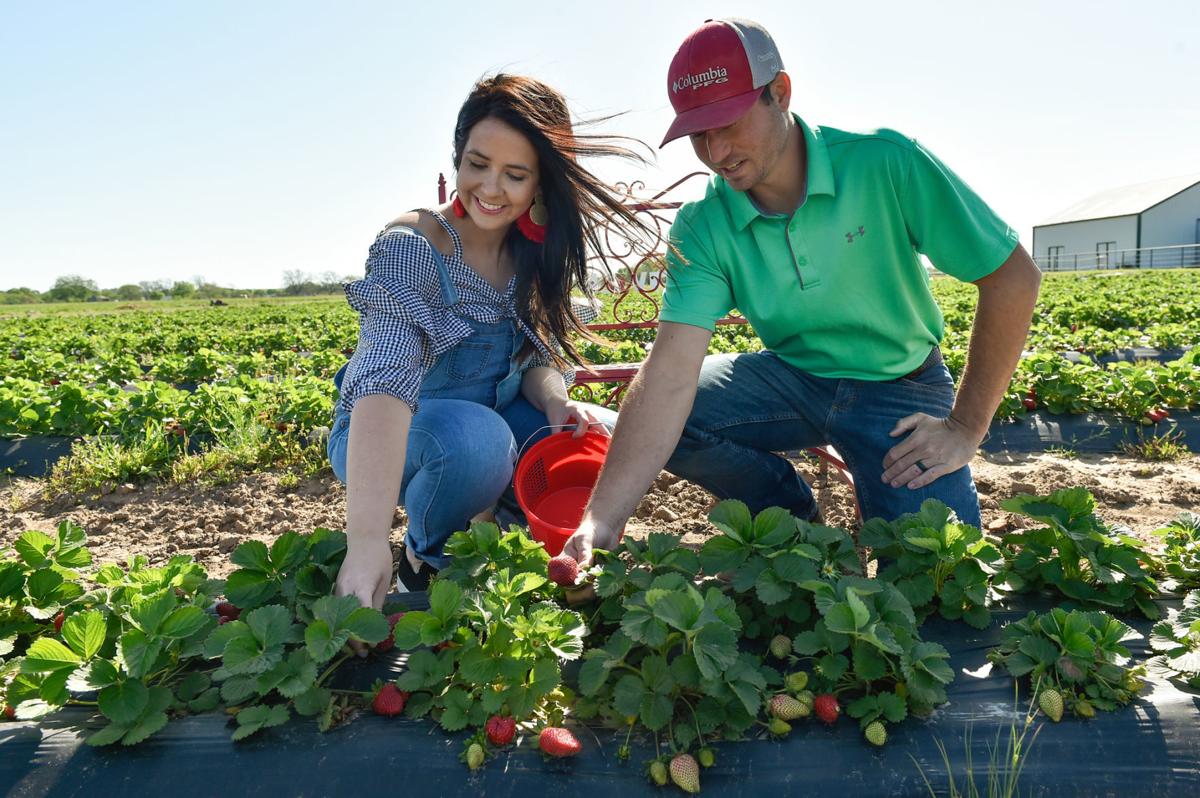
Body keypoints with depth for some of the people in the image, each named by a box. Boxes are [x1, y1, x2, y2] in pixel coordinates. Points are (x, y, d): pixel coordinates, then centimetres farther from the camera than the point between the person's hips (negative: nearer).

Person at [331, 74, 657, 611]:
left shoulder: (536, 253, -5)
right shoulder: (412, 248, -24)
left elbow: (537, 357, 0)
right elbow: (385, 379, -39)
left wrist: (556, 402, -26)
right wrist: (366, 539, -50)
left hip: (493, 423, 5)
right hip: (387, 442, -5)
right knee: (475, 438, -37)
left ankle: (494, 524, 7)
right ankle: (427, 558, -5)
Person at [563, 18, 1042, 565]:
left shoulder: (885, 164, -21)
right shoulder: (701, 228, -15)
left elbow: (1014, 276, -15)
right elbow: (672, 369, -27)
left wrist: (965, 428, -15)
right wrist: (601, 522, -38)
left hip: (900, 386, -2)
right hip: (793, 377, 3)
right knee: (663, 419, -21)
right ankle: (797, 519, 4)